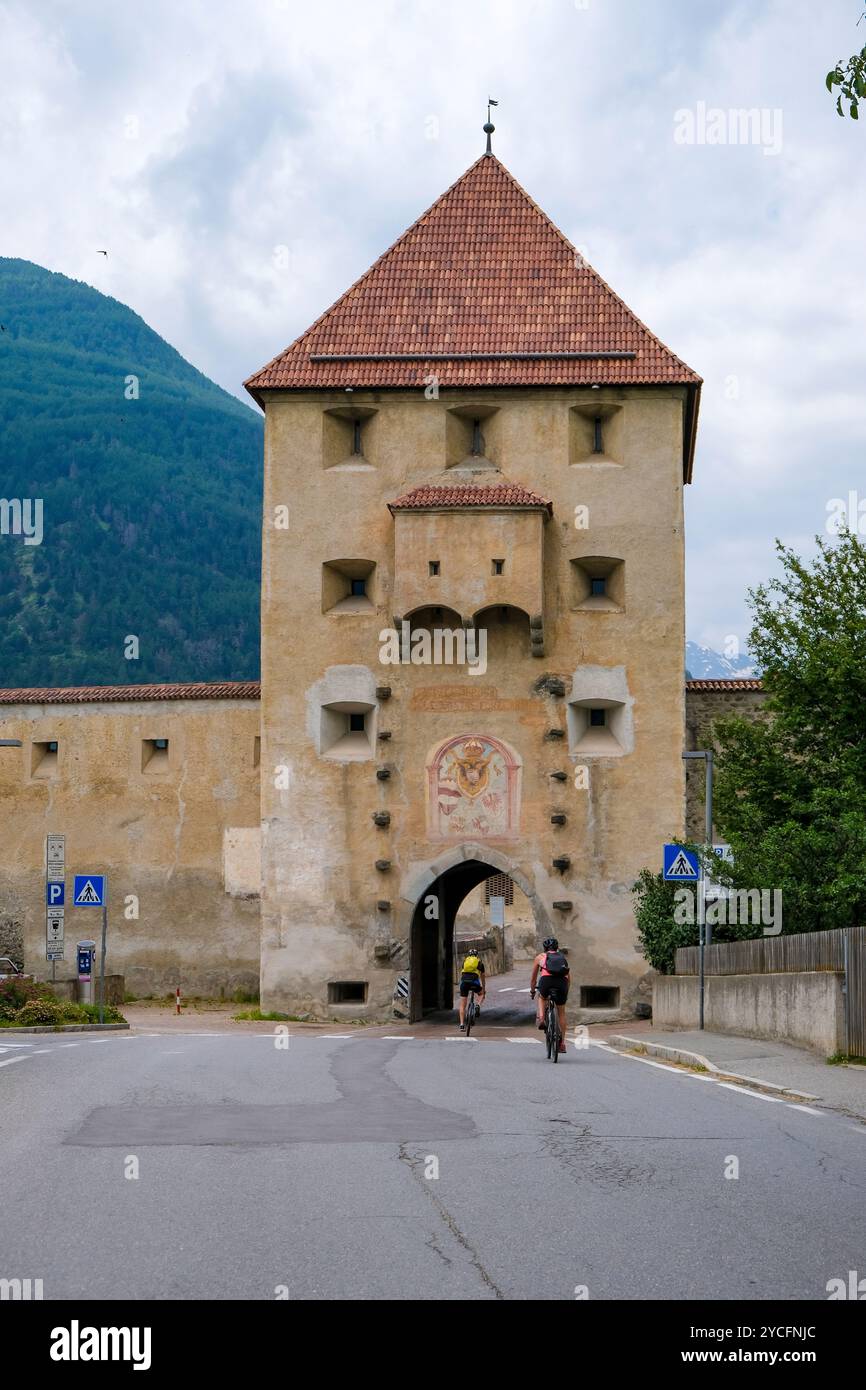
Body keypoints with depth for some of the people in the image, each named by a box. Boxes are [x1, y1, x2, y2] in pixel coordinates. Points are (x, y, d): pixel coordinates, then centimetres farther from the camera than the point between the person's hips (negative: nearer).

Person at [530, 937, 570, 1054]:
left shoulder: (540, 957, 26)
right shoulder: (562, 957, 31)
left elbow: (533, 978, 34)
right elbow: (569, 977, 32)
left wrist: (532, 992, 48)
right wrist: (565, 992, 45)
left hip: (547, 980, -2)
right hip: (562, 982, 2)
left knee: (541, 997, 34)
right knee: (561, 1012, 18)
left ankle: (541, 1018, 9)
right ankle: (562, 1043, 20)